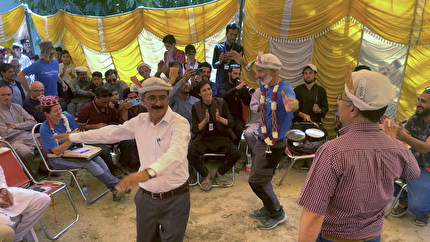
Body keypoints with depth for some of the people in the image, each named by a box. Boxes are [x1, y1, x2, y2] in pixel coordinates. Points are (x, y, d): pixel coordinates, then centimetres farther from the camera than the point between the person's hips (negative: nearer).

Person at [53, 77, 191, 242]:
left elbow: (176, 153, -34)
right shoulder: (139, 121, 2)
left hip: (174, 199, -5)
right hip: (146, 196, 5)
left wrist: (148, 172, -51)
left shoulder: (179, 123, -16)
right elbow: (111, 132, 14)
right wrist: (73, 137, 20)